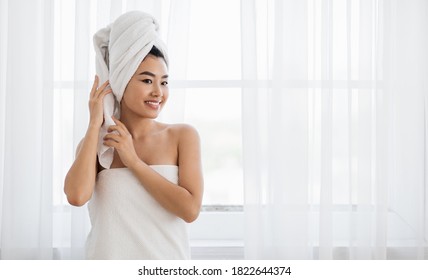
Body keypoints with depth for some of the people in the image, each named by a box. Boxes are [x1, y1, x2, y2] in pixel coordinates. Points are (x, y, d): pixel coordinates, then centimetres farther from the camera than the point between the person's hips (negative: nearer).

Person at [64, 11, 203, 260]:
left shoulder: (183, 136, -5)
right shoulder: (94, 142, -1)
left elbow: (190, 209, -15)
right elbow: (77, 196, -19)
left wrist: (133, 160, -14)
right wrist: (95, 124, -11)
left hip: (167, 258, 0)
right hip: (108, 257, 1)